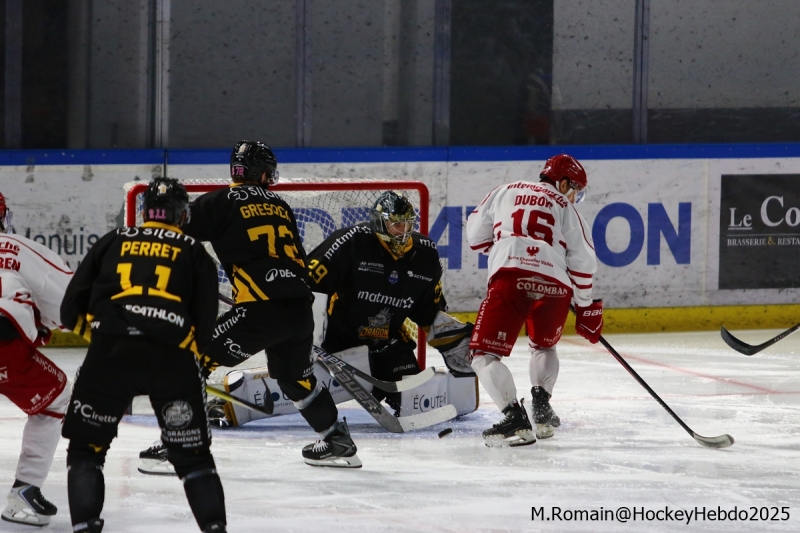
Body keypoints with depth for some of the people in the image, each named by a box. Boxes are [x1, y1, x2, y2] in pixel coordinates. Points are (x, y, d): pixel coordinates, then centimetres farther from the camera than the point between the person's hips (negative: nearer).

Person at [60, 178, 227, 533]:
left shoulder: (112, 242, 20)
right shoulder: (194, 253, 18)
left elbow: (72, 307, 16)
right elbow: (205, 320, 10)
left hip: (110, 352, 0)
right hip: (173, 355, 0)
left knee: (86, 446, 13)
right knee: (191, 453, 12)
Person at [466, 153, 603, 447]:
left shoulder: (506, 192, 24)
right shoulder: (565, 208, 22)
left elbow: (476, 234, 24)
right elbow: (582, 260, 15)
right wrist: (586, 308, 25)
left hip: (510, 278, -2)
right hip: (555, 285, 2)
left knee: (485, 354, 1)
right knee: (544, 346, 30)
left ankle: (516, 419, -17)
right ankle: (541, 405, 11)